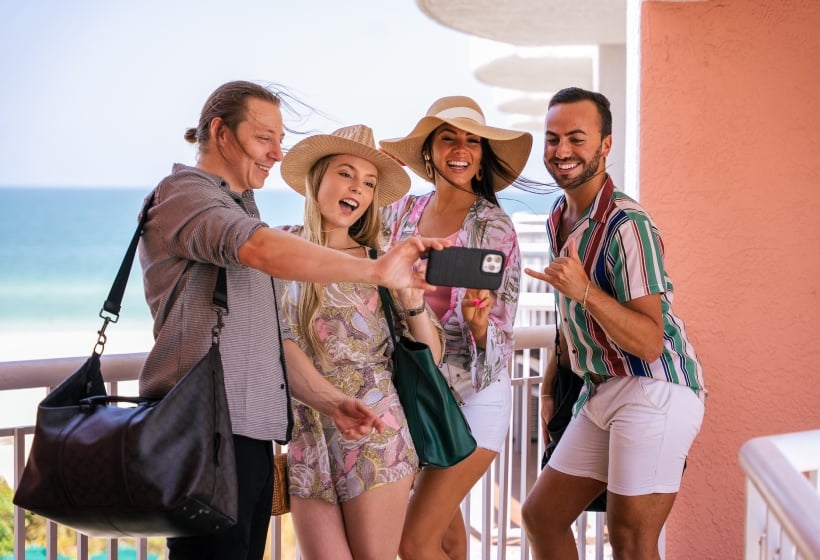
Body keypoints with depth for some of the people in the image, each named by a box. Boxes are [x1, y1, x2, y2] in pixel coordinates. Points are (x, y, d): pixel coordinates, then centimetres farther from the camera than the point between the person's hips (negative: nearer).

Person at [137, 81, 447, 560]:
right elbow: (265, 250, -27)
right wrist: (377, 270, -35)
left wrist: (331, 402, 10)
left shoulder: (238, 211, 24)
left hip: (250, 431, 9)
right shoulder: (183, 192, -5)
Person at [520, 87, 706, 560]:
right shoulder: (560, 217, 11)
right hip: (602, 393, 9)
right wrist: (552, 385, 24)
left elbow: (650, 343, -23)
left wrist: (583, 289, -33)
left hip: (654, 391, -9)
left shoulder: (626, 225, -18)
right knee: (541, 516, 12)